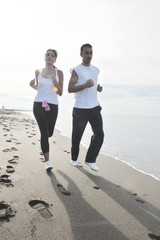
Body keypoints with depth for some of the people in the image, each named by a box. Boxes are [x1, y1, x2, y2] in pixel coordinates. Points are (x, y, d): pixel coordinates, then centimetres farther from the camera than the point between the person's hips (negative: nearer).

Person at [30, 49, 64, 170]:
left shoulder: (59, 72, 1)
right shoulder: (38, 71, 6)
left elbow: (60, 93, -1)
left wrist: (54, 82, -18)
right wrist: (33, 85, -2)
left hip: (53, 105, 0)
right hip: (38, 104, 0)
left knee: (49, 133, 10)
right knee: (44, 133, -8)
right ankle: (47, 161, 3)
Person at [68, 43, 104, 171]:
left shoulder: (96, 70, 14)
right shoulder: (76, 70, -3)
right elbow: (70, 89, -11)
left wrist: (98, 87, 6)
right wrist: (85, 85, -25)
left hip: (95, 108, 5)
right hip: (80, 109, -5)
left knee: (99, 135, -2)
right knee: (77, 136, 7)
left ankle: (90, 160, 15)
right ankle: (74, 158, 32)